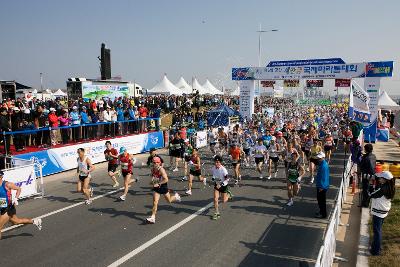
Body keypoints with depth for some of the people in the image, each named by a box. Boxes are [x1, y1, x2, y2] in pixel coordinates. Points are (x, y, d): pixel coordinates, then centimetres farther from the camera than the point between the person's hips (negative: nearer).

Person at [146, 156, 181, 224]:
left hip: (163, 186, -4)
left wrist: (158, 184, -28)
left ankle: (176, 196, 50)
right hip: (156, 187, 4)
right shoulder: (152, 169, -3)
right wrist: (153, 182, 2)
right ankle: (152, 218, -4)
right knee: (155, 202, -7)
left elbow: (166, 179, -27)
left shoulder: (161, 169, -23)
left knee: (169, 200, 17)